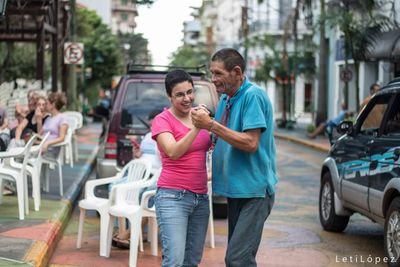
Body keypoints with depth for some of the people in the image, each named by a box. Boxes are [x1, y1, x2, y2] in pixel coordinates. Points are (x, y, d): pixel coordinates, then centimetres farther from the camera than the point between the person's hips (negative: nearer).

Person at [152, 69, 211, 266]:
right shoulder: (162, 120, -7)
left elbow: (207, 145, 26)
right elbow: (173, 152, -22)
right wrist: (196, 127, -32)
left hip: (201, 197, 7)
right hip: (173, 197, -7)